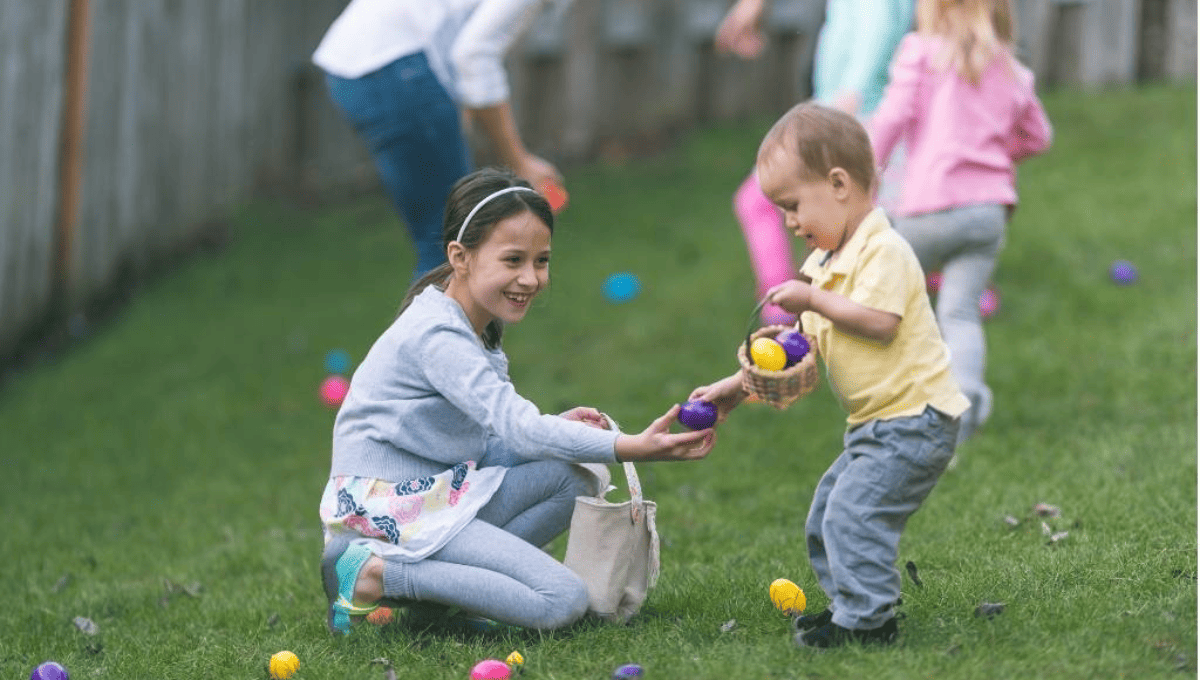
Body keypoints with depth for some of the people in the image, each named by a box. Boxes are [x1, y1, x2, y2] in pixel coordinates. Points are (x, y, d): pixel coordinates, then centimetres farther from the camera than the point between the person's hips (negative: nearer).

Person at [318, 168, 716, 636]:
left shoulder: (475, 328, 12)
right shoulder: (438, 337, -20)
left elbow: (494, 433, 12)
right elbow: (516, 425, -29)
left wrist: (558, 427, -7)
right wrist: (632, 448, -36)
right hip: (390, 507, -10)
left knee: (575, 482, 1)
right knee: (563, 601, -17)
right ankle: (375, 575, -13)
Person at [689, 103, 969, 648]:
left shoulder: (883, 251, -16)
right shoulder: (826, 261, 14)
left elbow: (879, 322, -28)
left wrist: (816, 300, -20)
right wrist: (737, 385, 13)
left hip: (913, 419, -11)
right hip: (876, 423, 11)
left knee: (853, 511, -17)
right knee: (827, 513, 14)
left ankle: (866, 619, -12)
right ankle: (849, 605, 21)